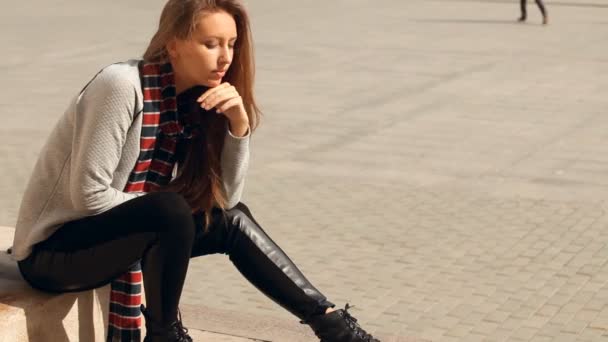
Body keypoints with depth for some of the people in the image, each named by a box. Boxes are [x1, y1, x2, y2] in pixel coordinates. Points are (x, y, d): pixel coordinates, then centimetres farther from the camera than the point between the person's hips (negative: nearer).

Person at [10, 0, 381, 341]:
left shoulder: (193, 101, 0)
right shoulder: (121, 85, -23)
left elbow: (225, 198, -3)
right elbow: (88, 195, -25)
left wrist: (239, 125, -16)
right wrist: (163, 210, -13)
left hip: (119, 235, 8)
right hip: (52, 249, -7)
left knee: (231, 219, -3)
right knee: (170, 211, -30)